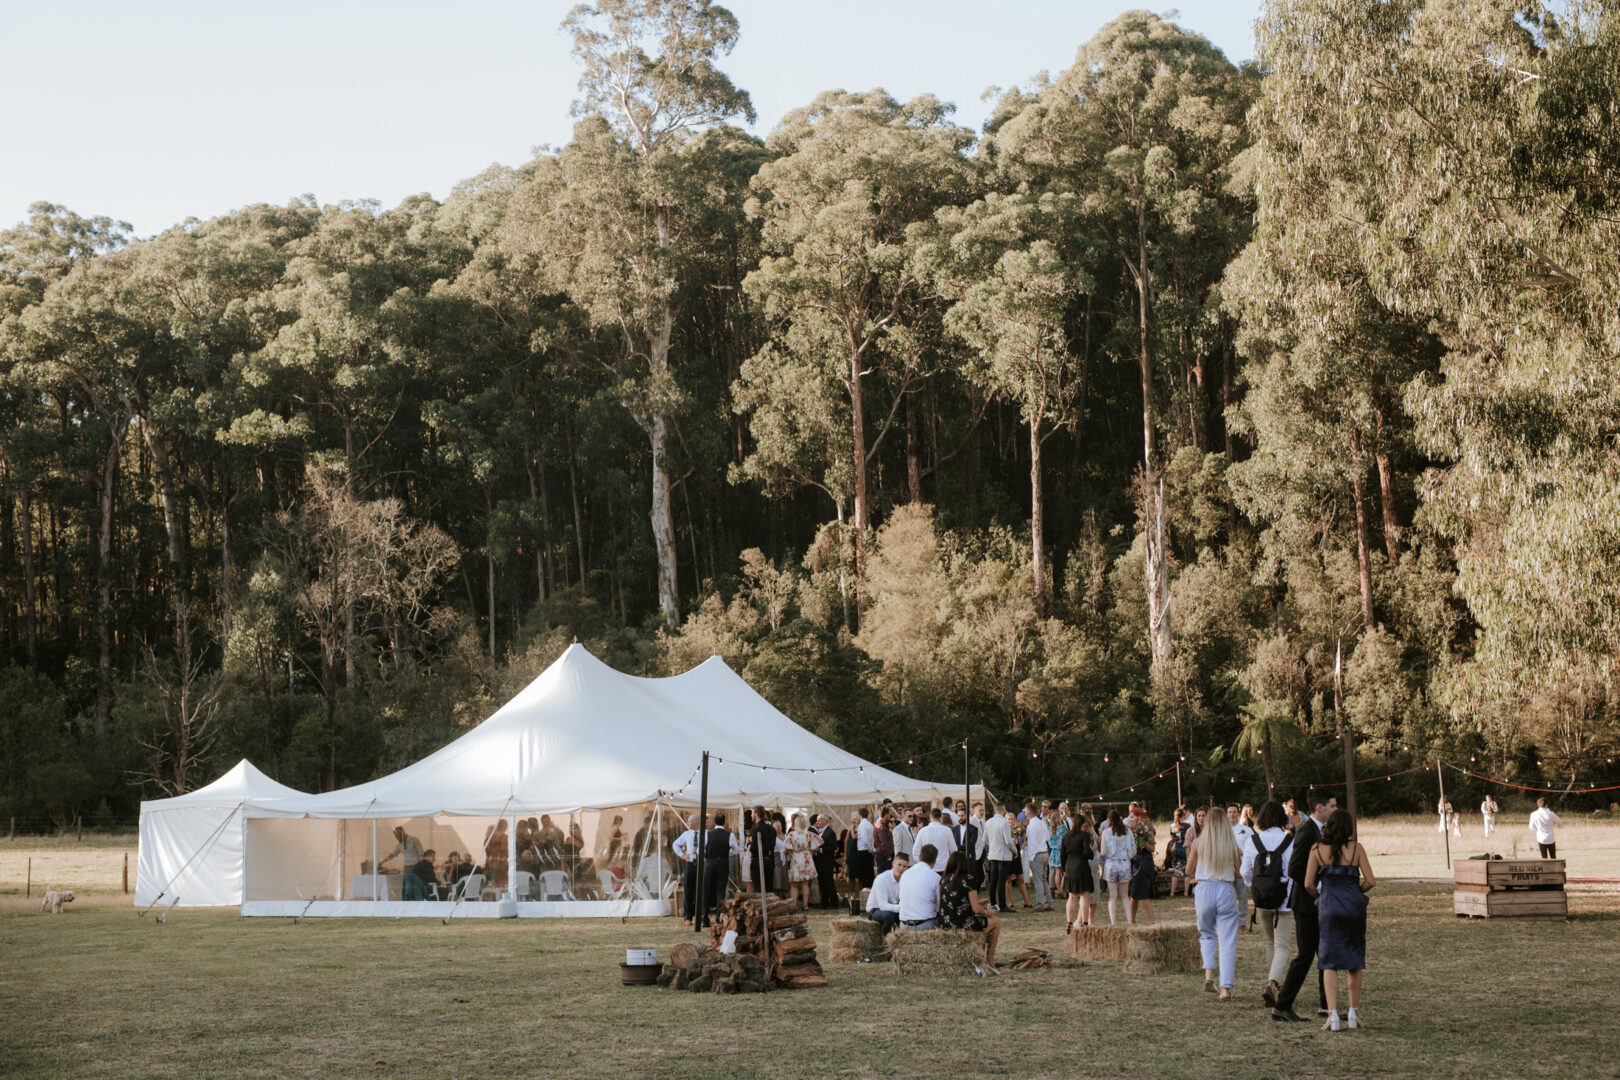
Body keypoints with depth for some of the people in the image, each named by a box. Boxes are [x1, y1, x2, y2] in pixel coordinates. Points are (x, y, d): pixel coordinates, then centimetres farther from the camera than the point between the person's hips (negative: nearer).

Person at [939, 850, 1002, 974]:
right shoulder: (968, 880, -15)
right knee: (996, 921, 19)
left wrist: (977, 903, 22)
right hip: (964, 924, -7)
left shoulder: (944, 879, 6)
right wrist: (987, 913, 4)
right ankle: (990, 962, 27)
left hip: (946, 922, 7)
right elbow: (976, 909, -18)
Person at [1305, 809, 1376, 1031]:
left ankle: (1333, 1014, -10)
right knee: (1355, 961, 15)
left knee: (1329, 962, 2)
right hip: (1354, 905, 1)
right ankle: (1354, 1012, 19)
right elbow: (1370, 881, -4)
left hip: (1328, 906, -1)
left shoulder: (1317, 850, -2)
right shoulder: (1356, 849, -2)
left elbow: (1308, 884, -4)